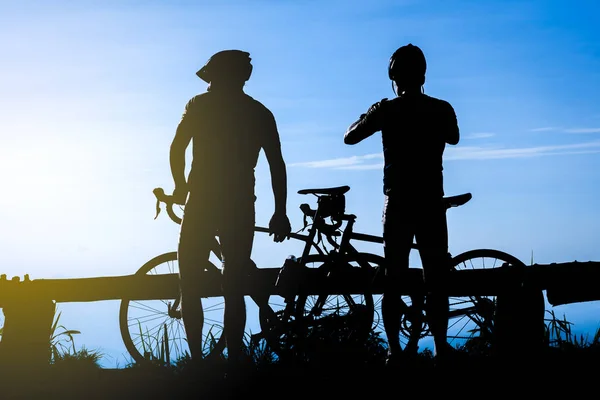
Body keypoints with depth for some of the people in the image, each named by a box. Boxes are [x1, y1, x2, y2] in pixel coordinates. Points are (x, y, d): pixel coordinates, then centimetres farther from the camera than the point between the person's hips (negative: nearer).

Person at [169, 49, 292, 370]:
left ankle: (197, 359, 4)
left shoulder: (200, 105, 1)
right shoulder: (260, 113, 8)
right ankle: (233, 363, 5)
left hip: (201, 203, -2)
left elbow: (177, 149, 0)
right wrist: (280, 214, 7)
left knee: (189, 284, 10)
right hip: (240, 207, 2)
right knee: (234, 291, 7)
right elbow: (277, 165, 4)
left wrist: (181, 187, 17)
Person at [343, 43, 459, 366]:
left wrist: (370, 116, 21)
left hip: (397, 204, 0)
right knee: (435, 279, 7)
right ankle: (440, 348, 6)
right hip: (431, 205, 0)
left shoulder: (386, 109, -6)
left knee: (393, 279, 6)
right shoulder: (442, 109, -2)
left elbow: (349, 137, 5)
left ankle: (395, 350, 4)